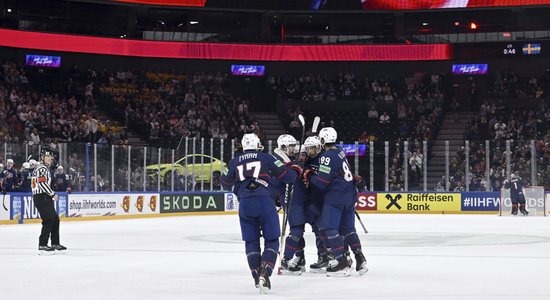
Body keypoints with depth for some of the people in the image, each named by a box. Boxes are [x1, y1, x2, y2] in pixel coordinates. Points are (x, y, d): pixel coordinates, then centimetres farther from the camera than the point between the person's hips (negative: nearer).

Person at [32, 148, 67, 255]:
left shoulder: (45, 168, 23)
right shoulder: (42, 168, -11)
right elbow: (42, 183, -22)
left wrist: (52, 195, 18)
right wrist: (53, 194, -16)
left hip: (45, 198, 11)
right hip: (41, 197, -11)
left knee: (55, 219, 15)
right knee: (49, 220, -15)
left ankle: (55, 244, 20)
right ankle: (42, 246, -17)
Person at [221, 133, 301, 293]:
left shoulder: (235, 162, 16)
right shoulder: (266, 158, 9)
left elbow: (226, 184, 28)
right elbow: (287, 176, 8)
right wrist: (295, 170, 30)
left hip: (244, 204, 2)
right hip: (265, 202, -2)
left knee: (251, 241, 16)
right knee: (272, 240, 7)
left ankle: (256, 274, 8)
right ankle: (265, 273, -13)